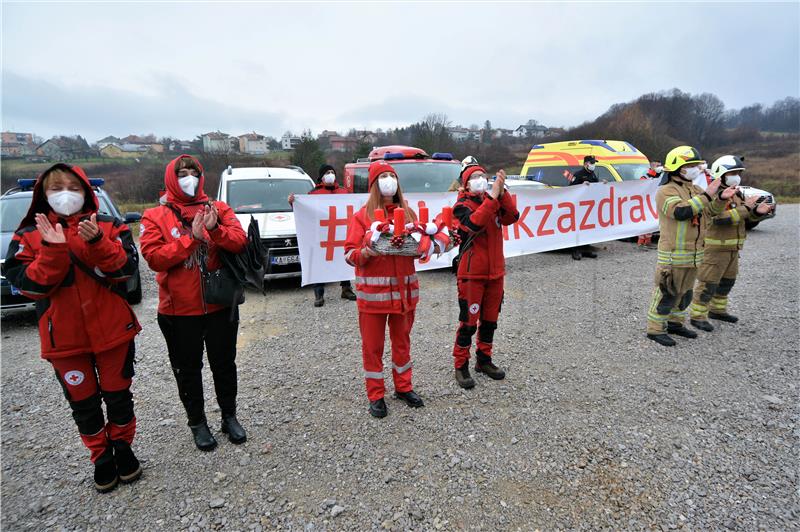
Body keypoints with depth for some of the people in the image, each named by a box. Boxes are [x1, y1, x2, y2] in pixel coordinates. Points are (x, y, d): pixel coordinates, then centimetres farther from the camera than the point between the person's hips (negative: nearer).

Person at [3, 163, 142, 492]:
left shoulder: (108, 227, 0)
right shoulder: (29, 236, 2)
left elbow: (127, 268, -11)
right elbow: (27, 284, -9)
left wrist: (97, 242, -25)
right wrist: (53, 250, -23)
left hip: (113, 329, -1)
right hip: (64, 337, 1)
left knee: (118, 394, 12)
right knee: (83, 402, 15)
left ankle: (122, 446, 36)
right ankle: (101, 457, 35)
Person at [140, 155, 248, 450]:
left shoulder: (219, 209, 3)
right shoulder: (155, 218, -1)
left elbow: (240, 241, -8)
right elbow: (154, 257, -13)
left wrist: (215, 229, -26)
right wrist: (192, 238, -21)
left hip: (220, 304, 1)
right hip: (179, 310, -1)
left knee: (224, 363, 15)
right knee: (188, 369, 13)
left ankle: (229, 416, 34)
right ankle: (197, 423, 33)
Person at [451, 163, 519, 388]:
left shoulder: (494, 201, 11)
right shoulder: (462, 205, -6)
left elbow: (512, 217, -8)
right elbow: (475, 223, -27)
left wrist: (502, 192, -18)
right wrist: (492, 196, -26)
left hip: (495, 271, 6)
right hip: (471, 273, -6)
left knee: (490, 319, 15)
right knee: (468, 321, -1)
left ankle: (484, 360, 30)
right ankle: (461, 366, 13)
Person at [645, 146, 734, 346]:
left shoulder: (694, 190, 15)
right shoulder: (666, 191, -13)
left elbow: (711, 211, 14)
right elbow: (680, 211, -27)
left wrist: (721, 198, -4)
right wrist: (706, 195, -25)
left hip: (693, 253, 9)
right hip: (674, 253, -9)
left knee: (684, 291, 18)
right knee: (667, 292, -5)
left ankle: (675, 323, 31)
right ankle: (655, 329, 4)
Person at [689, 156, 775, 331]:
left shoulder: (736, 193, 11)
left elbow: (748, 215, 11)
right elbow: (721, 219, -28)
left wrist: (758, 211, -10)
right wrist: (745, 207, -25)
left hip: (732, 247, 9)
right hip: (714, 248, -9)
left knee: (727, 280, 19)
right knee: (708, 283, -5)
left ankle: (717, 310, 34)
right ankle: (697, 316, 4)